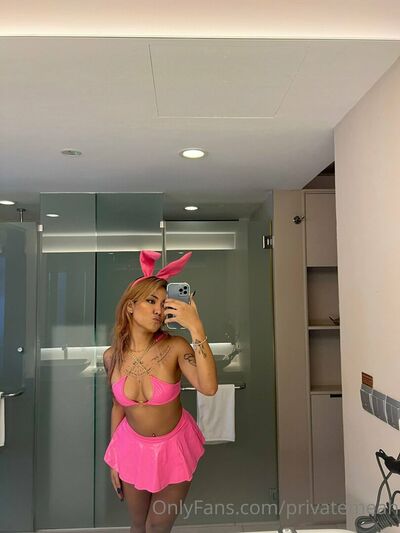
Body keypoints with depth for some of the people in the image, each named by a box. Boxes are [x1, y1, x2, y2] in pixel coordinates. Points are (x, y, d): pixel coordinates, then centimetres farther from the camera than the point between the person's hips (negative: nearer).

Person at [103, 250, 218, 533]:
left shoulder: (175, 347, -24)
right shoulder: (112, 356, -13)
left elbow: (209, 388, -40)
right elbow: (118, 406, 2)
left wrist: (197, 329, -46)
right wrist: (113, 460, 9)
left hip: (175, 446, -2)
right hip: (133, 446, 3)